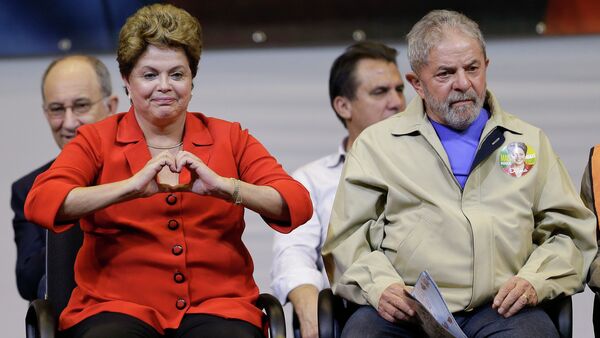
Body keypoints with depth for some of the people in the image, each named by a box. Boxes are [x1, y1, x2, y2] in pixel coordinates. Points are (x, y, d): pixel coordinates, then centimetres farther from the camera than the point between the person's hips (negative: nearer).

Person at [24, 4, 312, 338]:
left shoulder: (230, 139, 14)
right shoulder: (96, 141, 10)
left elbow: (299, 204, -1)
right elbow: (39, 203, -8)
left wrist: (223, 186, -18)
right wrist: (132, 187, -21)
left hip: (216, 307, 1)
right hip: (117, 307, -1)